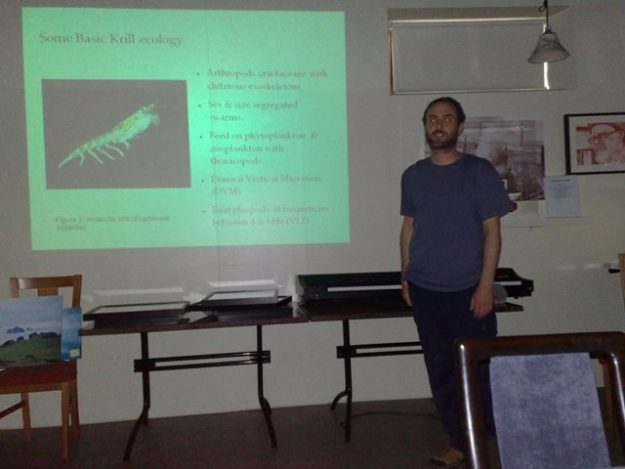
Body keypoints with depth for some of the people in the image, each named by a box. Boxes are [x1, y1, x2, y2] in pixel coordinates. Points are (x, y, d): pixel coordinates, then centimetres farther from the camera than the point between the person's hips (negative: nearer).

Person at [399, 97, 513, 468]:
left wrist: (486, 284, -11)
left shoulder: (480, 171, -2)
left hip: (469, 289, -3)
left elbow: (492, 231, -5)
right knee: (441, 368, 8)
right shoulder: (413, 175, 9)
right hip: (425, 289, 3)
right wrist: (406, 276, 9)